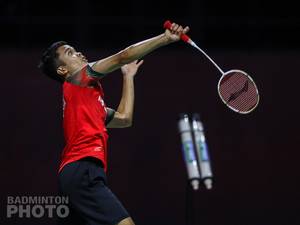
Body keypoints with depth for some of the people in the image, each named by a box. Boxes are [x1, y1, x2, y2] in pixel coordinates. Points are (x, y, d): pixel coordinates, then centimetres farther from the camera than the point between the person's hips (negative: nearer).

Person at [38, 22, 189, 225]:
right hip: (82, 171, -10)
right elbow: (123, 57, -2)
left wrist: (128, 76, 39)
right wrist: (166, 38, -1)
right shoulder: (79, 78, 6)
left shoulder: (85, 96, 30)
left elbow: (124, 118, 32)